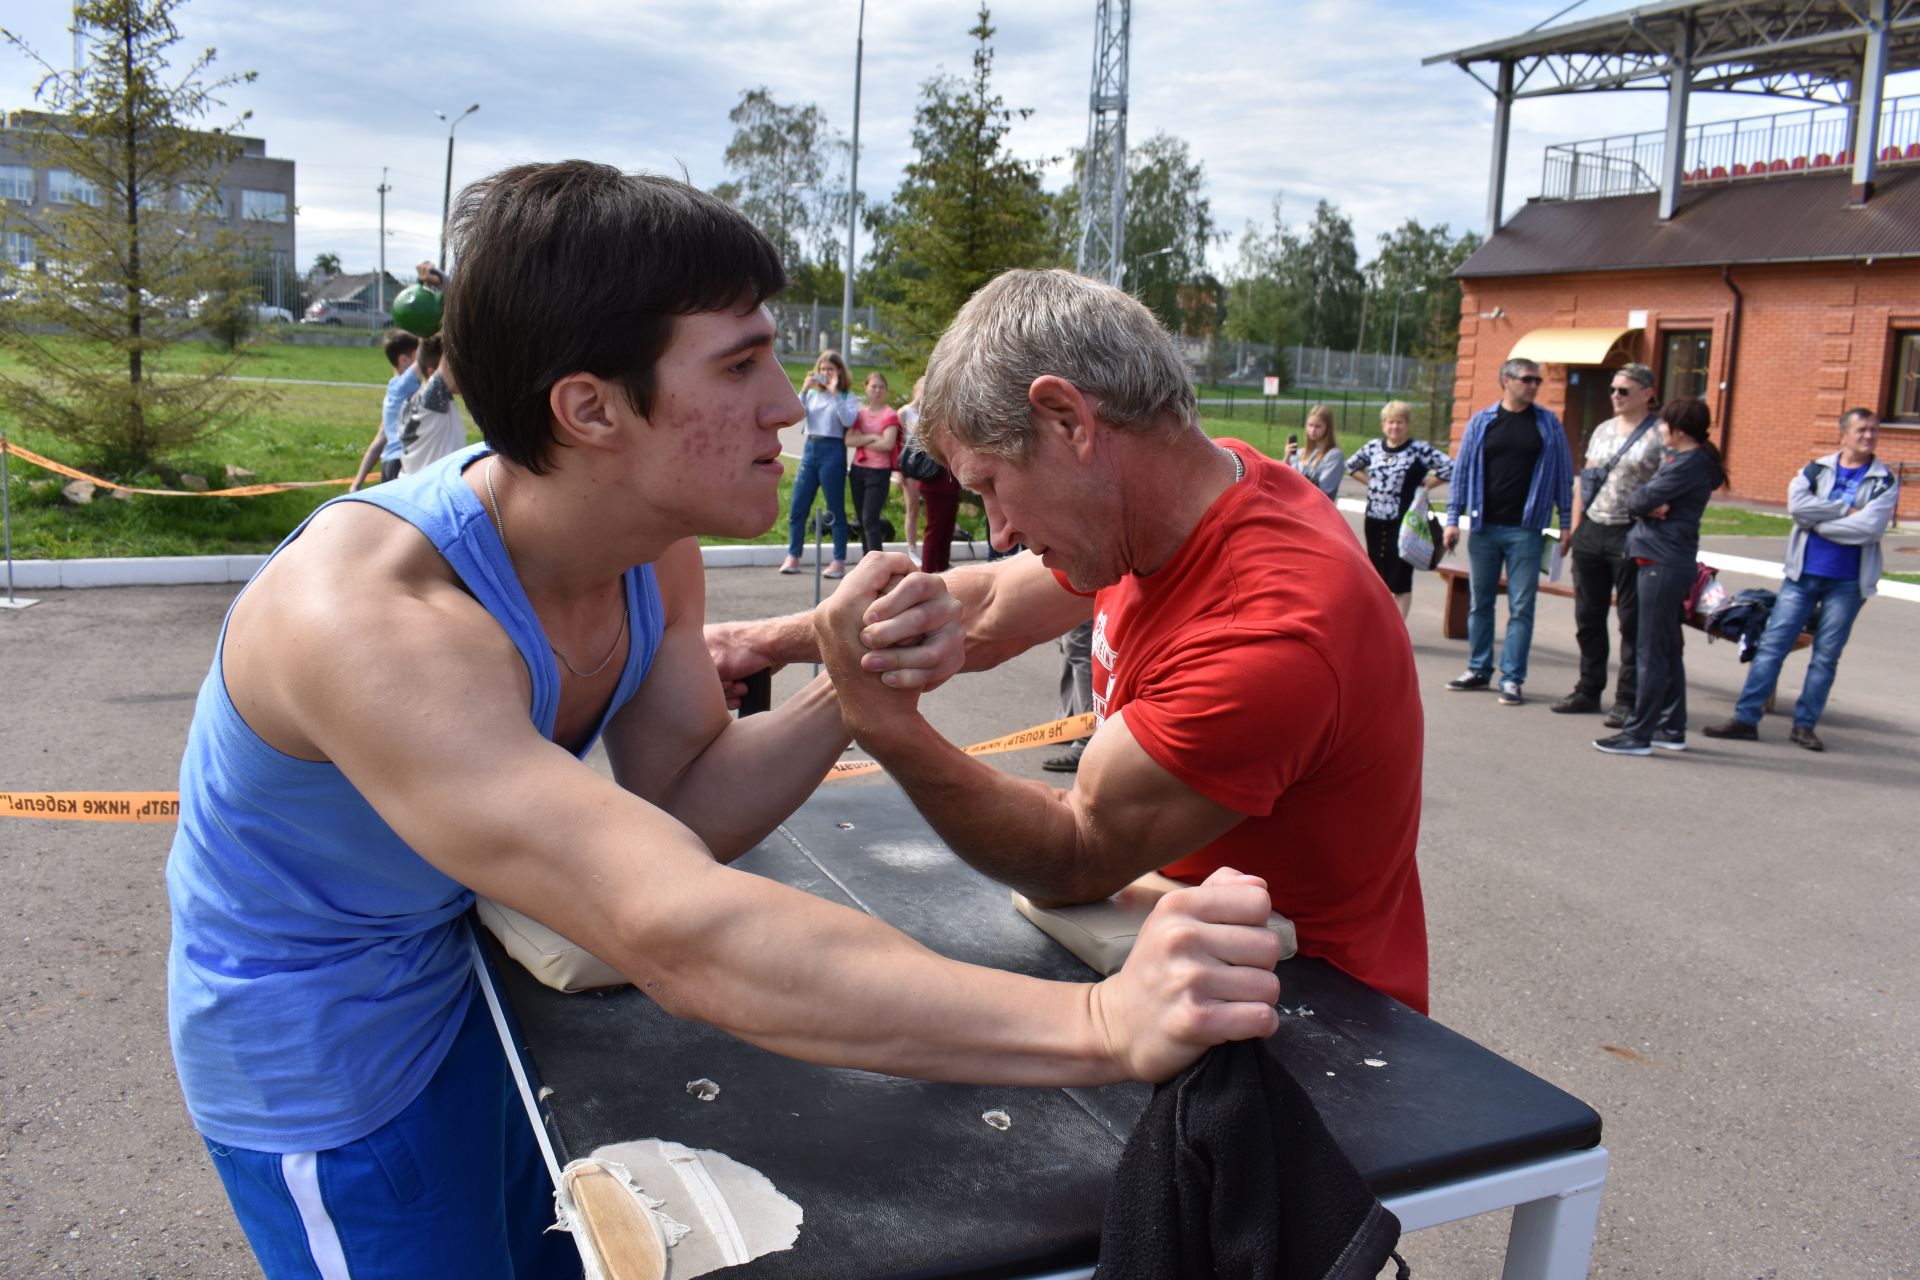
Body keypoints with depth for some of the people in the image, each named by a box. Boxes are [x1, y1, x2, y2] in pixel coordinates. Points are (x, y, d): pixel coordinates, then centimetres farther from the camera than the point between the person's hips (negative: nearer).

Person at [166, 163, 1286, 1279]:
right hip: (329, 1061, -6)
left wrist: (848, 695, -26)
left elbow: (682, 807, -6)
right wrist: (1100, 1024, -52)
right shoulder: (373, 613, -38)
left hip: (469, 967, 7)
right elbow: (680, 938, -47)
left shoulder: (654, 549, -13)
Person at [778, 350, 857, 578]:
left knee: (835, 509, 0)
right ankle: (793, 558, 13)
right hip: (810, 449, 5)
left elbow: (849, 420, -16)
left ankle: (839, 562, 4)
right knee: (797, 508, 4)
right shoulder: (812, 393, 12)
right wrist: (804, 390, -9)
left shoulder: (847, 396, 2)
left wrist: (835, 393, -16)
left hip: (833, 451, -4)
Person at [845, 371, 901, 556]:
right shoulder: (860, 414, 11)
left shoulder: (890, 415, -5)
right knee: (862, 520, 10)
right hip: (858, 470, 6)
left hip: (879, 472, -6)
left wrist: (861, 441, -5)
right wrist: (871, 438, -14)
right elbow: (848, 440, -2)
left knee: (870, 519, -15)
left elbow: (887, 444, -17)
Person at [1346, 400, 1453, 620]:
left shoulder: (1419, 450, -7)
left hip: (1403, 523, -5)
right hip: (1375, 521, 5)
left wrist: (1424, 485, -8)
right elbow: (1351, 465, 25)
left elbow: (1451, 468, -14)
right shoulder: (1373, 447, 8)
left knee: (1400, 581, -2)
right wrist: (1371, 482, 11)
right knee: (1377, 579, 13)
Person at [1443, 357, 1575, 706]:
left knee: (1521, 607, -2)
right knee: (1480, 602, 9)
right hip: (1484, 527, 2)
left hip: (1526, 530, -1)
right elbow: (1462, 470, 8)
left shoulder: (1549, 424, 5)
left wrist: (1566, 523, 2)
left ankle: (1512, 678, 3)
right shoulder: (1482, 421, 6)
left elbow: (1564, 474, 6)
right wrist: (1453, 519, 3)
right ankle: (1479, 669, 20)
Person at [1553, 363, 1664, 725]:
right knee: (1588, 617, 11)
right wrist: (1575, 529, 12)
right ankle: (1589, 690, 22)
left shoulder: (1660, 435, -4)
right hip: (1591, 532, 6)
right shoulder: (1603, 430, 15)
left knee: (1632, 620, 0)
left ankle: (1627, 699, 6)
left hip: (1631, 536, -6)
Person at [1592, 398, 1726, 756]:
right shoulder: (1681, 458, 17)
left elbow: (1642, 499, -19)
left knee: (1652, 652, -7)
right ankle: (1672, 729, 22)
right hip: (1668, 561, 11)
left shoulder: (1691, 462, -14)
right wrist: (1649, 507, -10)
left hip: (1664, 563, -11)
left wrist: (1642, 502, 2)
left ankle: (1638, 734, -4)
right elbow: (1638, 500, 10)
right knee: (1667, 650, 15)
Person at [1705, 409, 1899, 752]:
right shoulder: (1817, 468, 7)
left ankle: (1804, 725, 13)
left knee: (1826, 657, 4)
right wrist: (1846, 509, -13)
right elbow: (1797, 504, -11)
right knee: (1771, 644, -2)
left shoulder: (1885, 481, 1)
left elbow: (1869, 527, -15)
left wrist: (1818, 520, -9)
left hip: (1848, 582, -1)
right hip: (1803, 574, 1)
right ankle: (1746, 717, 1)